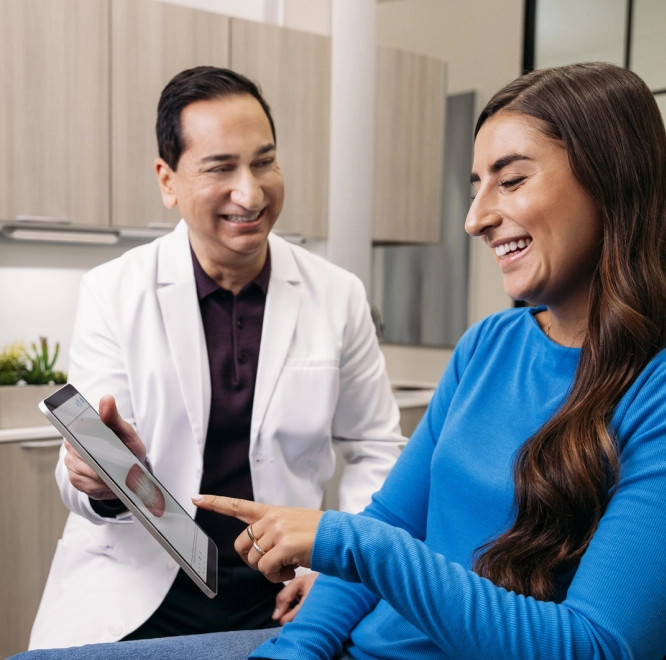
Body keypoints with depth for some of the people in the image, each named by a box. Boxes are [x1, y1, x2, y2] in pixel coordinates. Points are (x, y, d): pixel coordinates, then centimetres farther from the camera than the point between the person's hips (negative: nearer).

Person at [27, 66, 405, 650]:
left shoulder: (338, 296, -2)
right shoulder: (111, 293, -5)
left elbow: (374, 449, 7)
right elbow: (87, 468, -6)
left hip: (281, 594, 1)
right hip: (136, 592, 0)